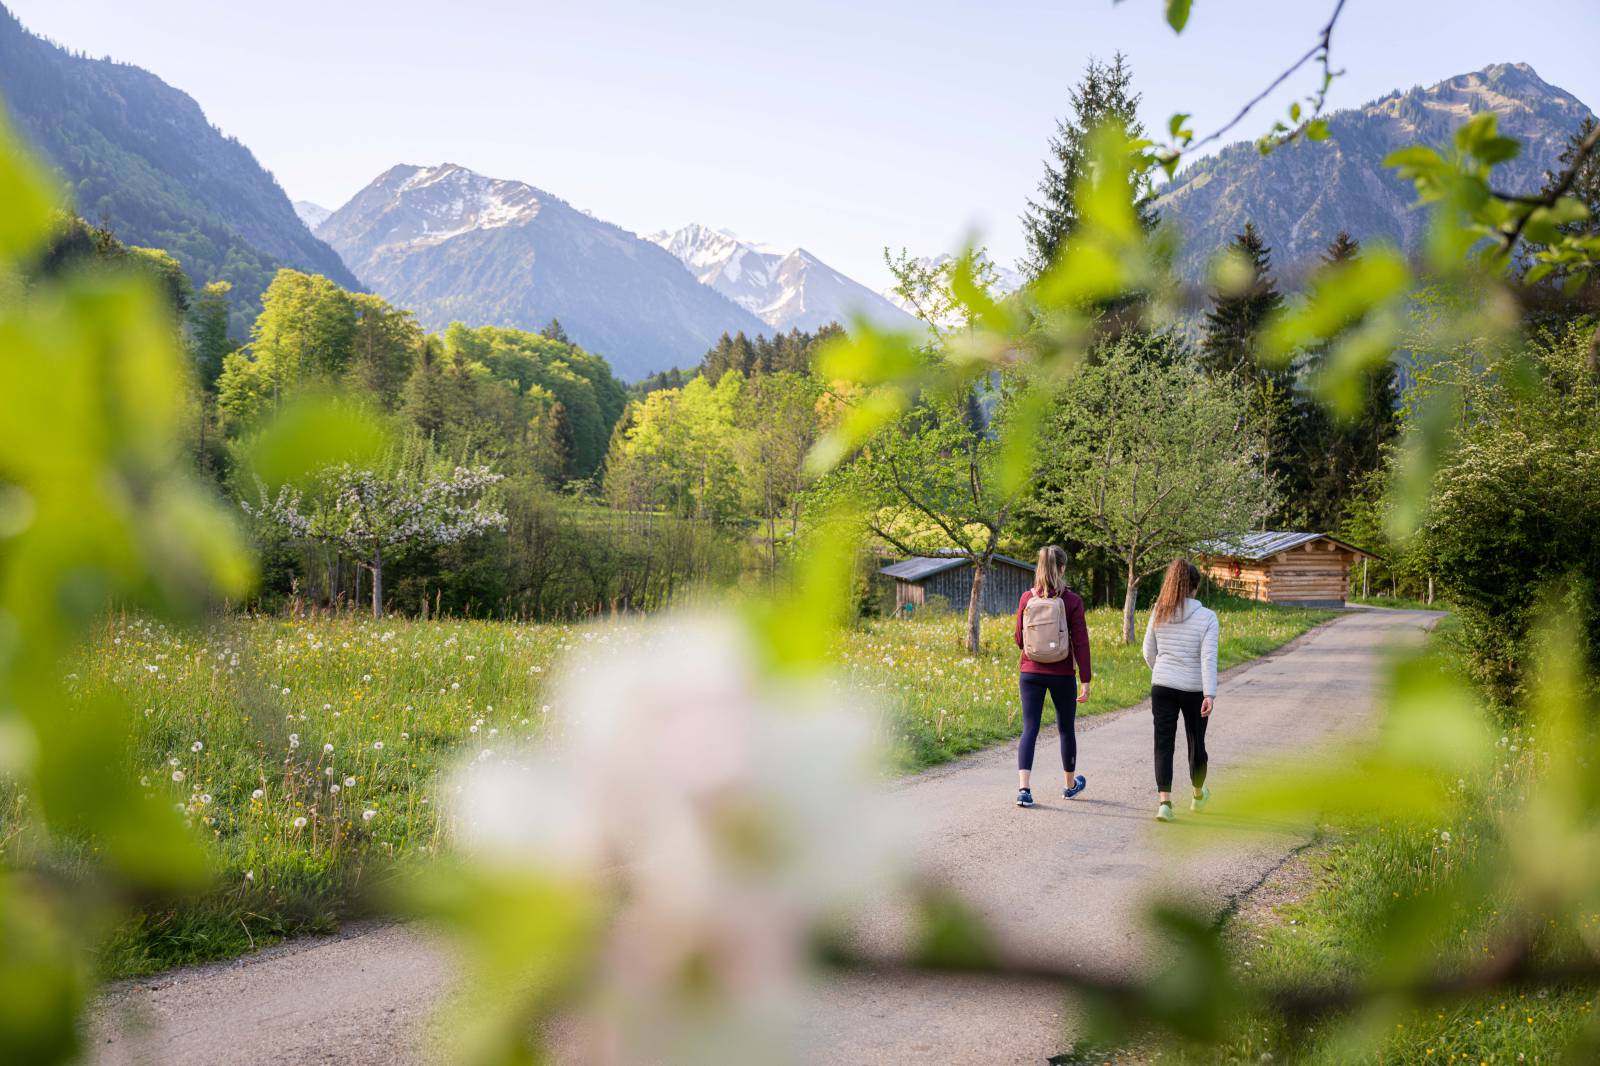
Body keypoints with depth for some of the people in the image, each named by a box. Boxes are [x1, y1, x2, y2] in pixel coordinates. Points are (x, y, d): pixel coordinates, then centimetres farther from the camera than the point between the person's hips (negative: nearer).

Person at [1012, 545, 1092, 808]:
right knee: (1066, 728, 16)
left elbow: (1019, 639, 5)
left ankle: (1023, 787, -15)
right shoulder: (1072, 601, -9)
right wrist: (1085, 680, -6)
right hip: (1062, 674, -1)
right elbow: (1080, 642, -9)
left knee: (1029, 729, 1)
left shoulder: (1027, 598, -2)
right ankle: (1070, 784, 32)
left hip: (1031, 672, 1)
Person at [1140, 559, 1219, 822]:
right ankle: (1199, 794, 37)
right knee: (1196, 741, 17)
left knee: (1164, 743, 2)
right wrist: (1210, 694, -17)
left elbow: (1148, 653, 8)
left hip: (1162, 685, 1)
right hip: (1194, 689, -1)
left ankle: (1164, 801, -10)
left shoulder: (1159, 613, 0)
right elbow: (1208, 658, -15)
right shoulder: (1207, 616, -9)